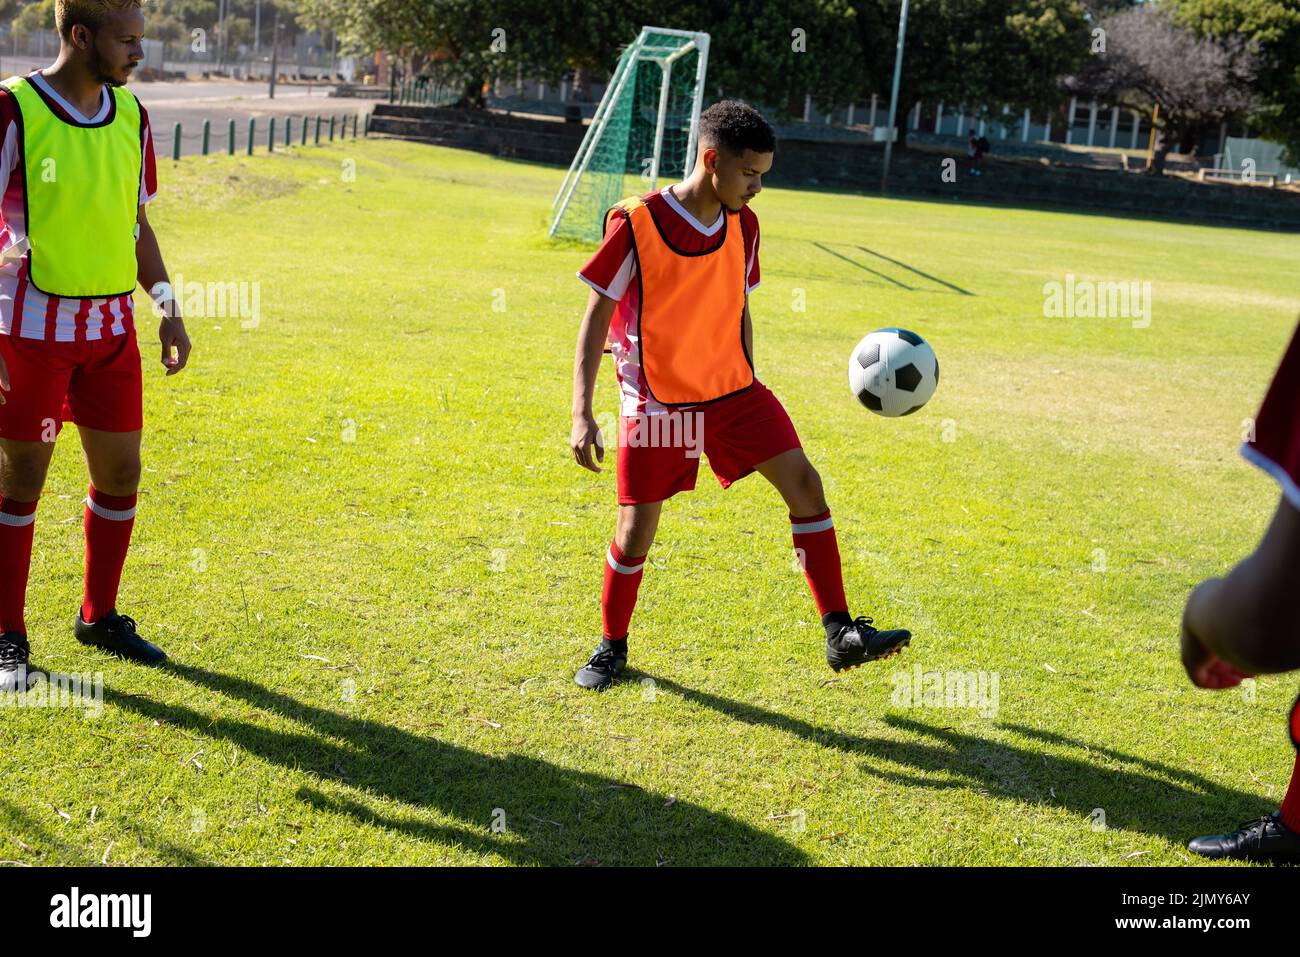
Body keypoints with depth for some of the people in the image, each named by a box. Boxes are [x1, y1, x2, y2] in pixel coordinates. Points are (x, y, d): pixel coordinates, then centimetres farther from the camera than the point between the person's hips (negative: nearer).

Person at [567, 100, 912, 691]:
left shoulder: (743, 226, 3)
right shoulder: (635, 224, -14)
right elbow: (596, 319, -11)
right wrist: (582, 415, -17)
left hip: (734, 392, 5)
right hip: (657, 401, -4)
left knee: (804, 482, -10)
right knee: (637, 530, -2)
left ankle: (841, 635, -7)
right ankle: (613, 647, 24)